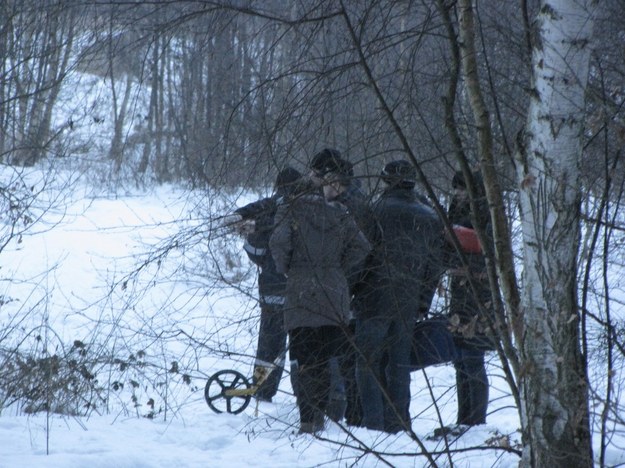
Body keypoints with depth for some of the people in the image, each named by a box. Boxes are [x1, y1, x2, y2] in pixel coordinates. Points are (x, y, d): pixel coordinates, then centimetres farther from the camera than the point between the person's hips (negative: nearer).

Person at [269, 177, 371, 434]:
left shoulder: (289, 212, 0)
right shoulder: (338, 214, 10)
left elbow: (279, 242, -17)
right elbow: (361, 247, 1)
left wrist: (284, 268, 0)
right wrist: (340, 270, 9)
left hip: (301, 295, -3)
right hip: (335, 296, 3)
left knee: (306, 362, 1)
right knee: (326, 360, 13)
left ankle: (307, 419, -6)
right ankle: (319, 415, 12)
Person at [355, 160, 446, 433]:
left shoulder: (378, 210, -8)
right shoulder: (431, 218, 9)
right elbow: (435, 266, 11)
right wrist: (423, 303, 16)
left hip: (376, 298, -5)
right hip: (409, 304, 5)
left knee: (368, 362, 2)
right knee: (399, 365, 12)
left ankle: (373, 422, -4)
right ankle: (398, 423, 11)